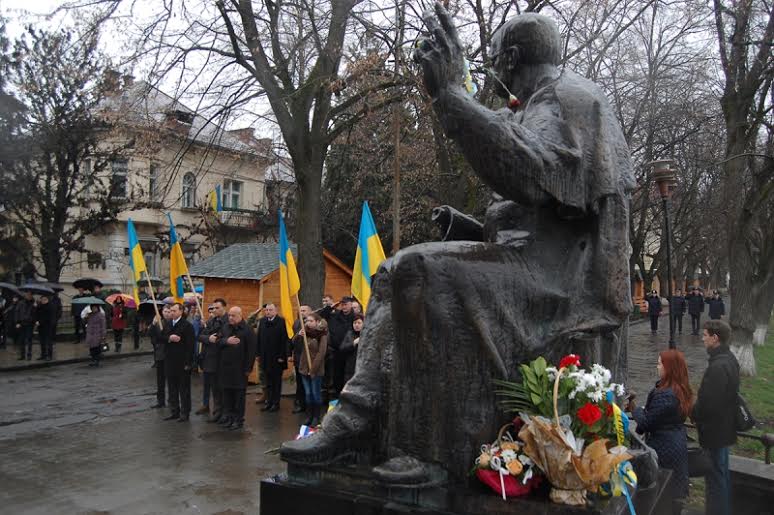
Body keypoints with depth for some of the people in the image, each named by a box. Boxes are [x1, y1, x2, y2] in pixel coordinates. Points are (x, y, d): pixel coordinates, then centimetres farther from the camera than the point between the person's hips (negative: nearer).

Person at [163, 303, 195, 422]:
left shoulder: (187, 325, -11)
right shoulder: (168, 324, 11)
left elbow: (190, 345, -15)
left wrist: (187, 363, -18)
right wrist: (169, 338, -15)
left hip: (182, 363, -7)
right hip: (170, 362, 7)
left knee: (184, 389, 3)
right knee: (172, 389, 14)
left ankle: (185, 413, 11)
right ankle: (174, 412, 25)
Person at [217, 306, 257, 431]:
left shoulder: (247, 330, -9)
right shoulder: (226, 327, 10)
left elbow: (251, 350, -11)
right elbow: (218, 342, 8)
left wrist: (248, 368, -14)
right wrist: (226, 341, -14)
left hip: (239, 368, -6)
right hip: (225, 367, 6)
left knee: (239, 394, 2)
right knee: (227, 392, 11)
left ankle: (239, 419, 10)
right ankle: (227, 416, 21)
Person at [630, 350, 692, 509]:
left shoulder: (664, 395, -26)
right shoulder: (682, 390, 4)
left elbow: (646, 422, -19)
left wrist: (633, 408, -4)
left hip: (664, 448, -9)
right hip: (678, 445, 9)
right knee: (673, 491, 19)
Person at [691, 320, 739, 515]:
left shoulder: (718, 367, -28)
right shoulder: (729, 359, 4)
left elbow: (707, 403, -28)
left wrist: (691, 412, -9)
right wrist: (696, 409, 9)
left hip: (714, 431, -10)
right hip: (725, 426, 10)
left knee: (715, 477, 2)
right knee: (722, 473, 22)